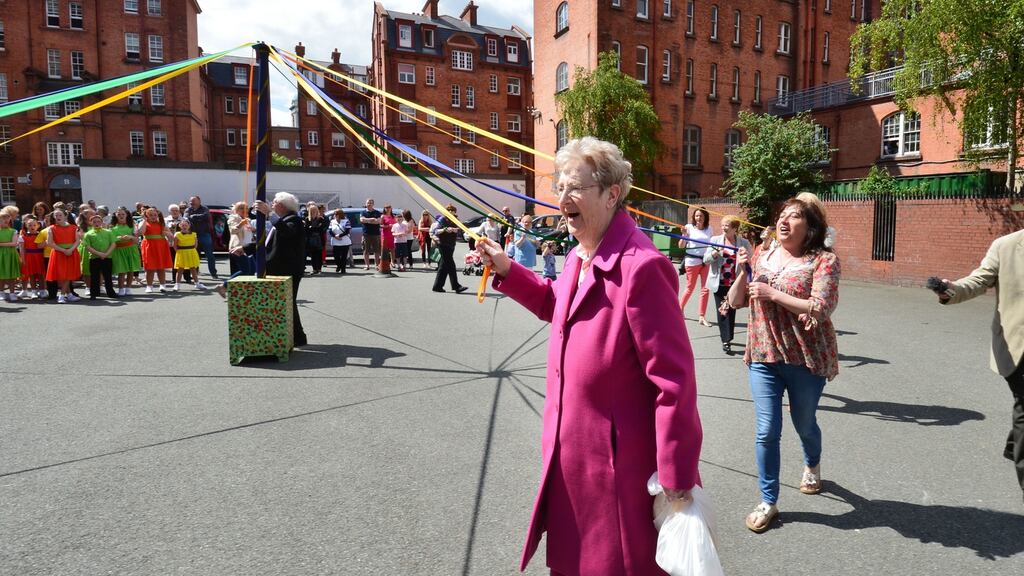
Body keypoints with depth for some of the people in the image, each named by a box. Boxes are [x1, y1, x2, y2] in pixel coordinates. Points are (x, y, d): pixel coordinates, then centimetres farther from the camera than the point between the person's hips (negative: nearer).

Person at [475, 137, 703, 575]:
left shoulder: (641, 266, -25)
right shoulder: (578, 257, 4)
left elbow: (673, 379, -24)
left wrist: (677, 476, -18)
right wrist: (508, 271, 13)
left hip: (618, 463, -8)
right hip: (570, 454, 9)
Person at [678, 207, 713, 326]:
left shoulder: (709, 229, 6)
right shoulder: (689, 227, -5)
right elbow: (681, 246, -6)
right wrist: (684, 234, -21)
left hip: (706, 261, 3)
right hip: (692, 261, -3)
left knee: (705, 289, -1)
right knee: (690, 288, 6)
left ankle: (701, 317, 5)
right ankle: (679, 309, 27)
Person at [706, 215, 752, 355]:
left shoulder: (744, 243, 0)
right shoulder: (715, 240, 3)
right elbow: (706, 259, 0)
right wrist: (715, 253, -18)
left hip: (735, 284, 0)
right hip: (719, 283, 0)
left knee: (731, 311, 6)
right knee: (722, 311, 0)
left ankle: (727, 338, 18)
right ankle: (726, 341, 3)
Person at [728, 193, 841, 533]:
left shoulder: (823, 261, -9)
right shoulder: (764, 257, 5)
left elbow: (820, 309, -22)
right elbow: (735, 302, 6)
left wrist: (772, 293, -22)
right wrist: (742, 272, -11)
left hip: (806, 359, -2)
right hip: (763, 356, 3)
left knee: (804, 424, 18)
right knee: (767, 431, 1)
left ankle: (812, 466, 51)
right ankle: (768, 502, 15)